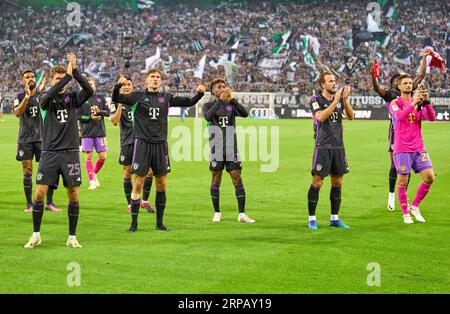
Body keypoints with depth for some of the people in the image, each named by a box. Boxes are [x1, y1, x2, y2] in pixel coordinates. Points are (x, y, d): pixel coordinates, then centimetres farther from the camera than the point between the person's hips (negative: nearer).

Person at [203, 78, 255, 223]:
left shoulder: (231, 104, 8)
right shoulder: (209, 105, 3)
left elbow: (245, 114, -11)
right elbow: (208, 116, -20)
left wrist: (232, 99, -22)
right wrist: (219, 100, -26)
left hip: (231, 149, 1)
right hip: (216, 149, -1)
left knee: (238, 180, -5)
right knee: (216, 181, 3)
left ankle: (242, 214, -4)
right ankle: (217, 213, 15)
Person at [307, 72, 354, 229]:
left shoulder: (340, 99, 9)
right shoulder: (316, 100, -5)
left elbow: (351, 116, -2)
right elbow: (320, 117, -22)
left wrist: (345, 99, -14)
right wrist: (335, 101, -23)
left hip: (338, 146, 5)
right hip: (322, 147, -5)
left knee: (337, 183, 8)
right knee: (317, 182, -5)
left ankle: (334, 218, 17)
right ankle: (312, 219, 3)